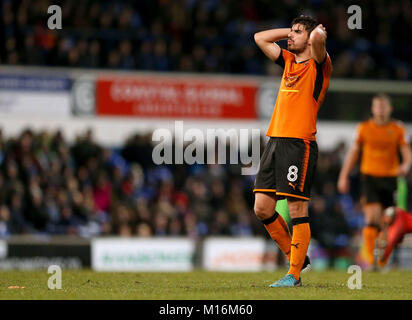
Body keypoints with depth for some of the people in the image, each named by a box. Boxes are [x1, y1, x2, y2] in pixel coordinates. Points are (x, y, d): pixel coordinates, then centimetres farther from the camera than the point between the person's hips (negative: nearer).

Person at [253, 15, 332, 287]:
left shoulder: (319, 65, -2)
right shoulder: (289, 61, 19)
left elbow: (318, 37, -22)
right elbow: (260, 38, 29)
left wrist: (318, 33, -1)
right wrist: (289, 31, 21)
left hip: (300, 143, -7)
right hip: (275, 140, 8)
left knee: (297, 209, -6)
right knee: (262, 208, 4)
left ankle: (295, 274, -2)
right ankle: (294, 255, 20)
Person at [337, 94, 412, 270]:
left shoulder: (398, 129, 4)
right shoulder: (364, 128, 3)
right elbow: (353, 152, 11)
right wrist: (344, 176, 9)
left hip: (389, 178, 2)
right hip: (369, 177, -2)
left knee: (386, 222, 4)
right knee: (372, 218, -16)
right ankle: (369, 258, -14)